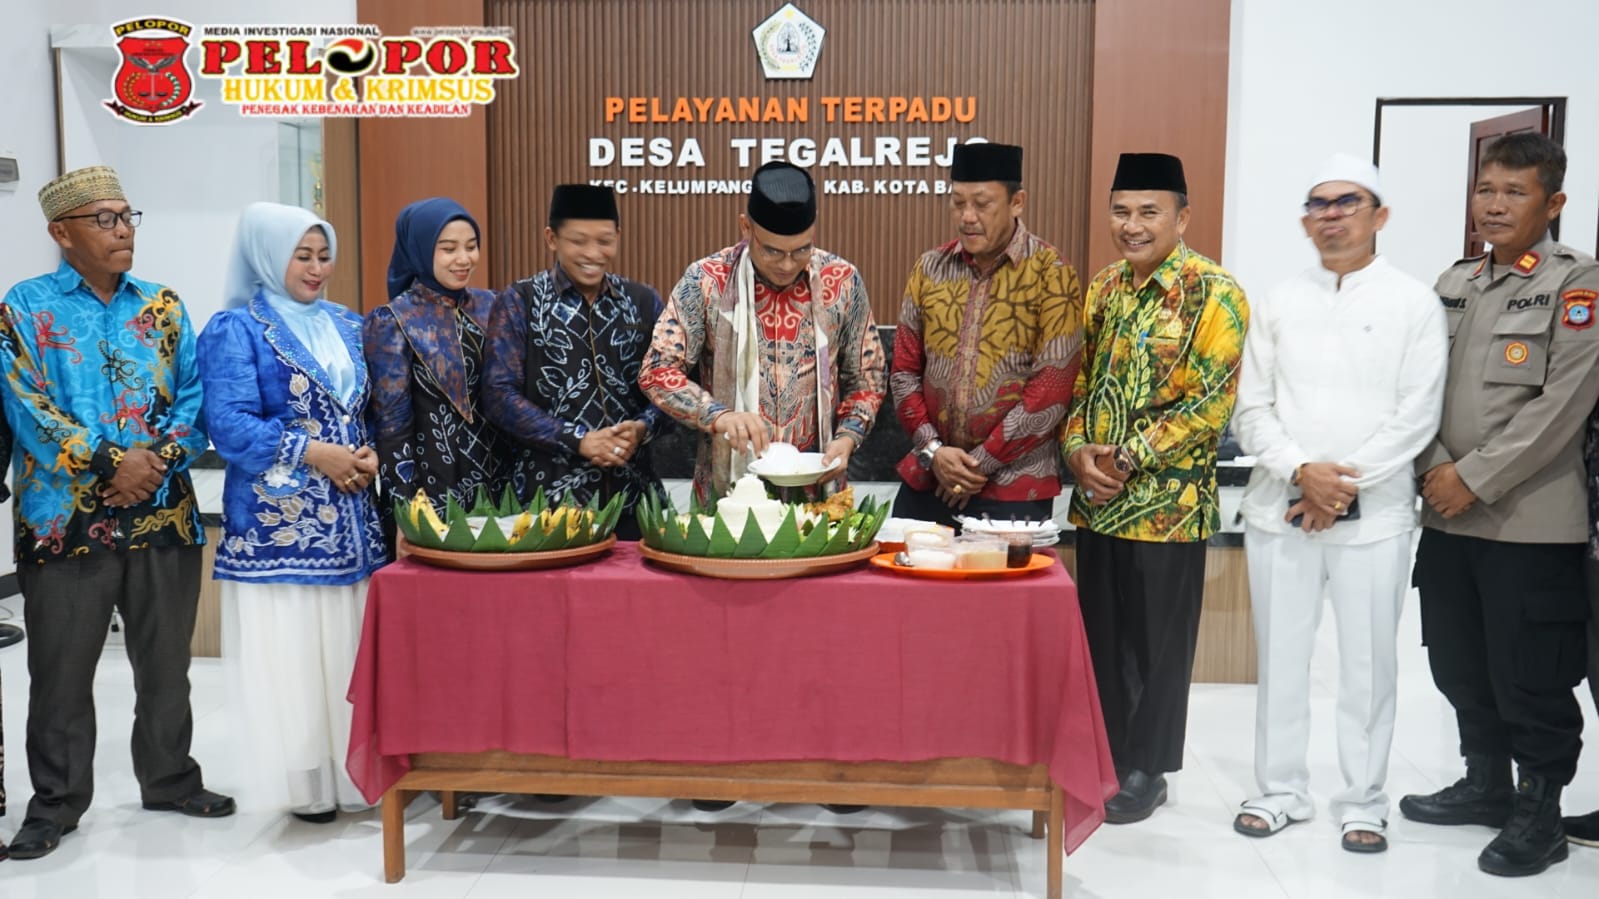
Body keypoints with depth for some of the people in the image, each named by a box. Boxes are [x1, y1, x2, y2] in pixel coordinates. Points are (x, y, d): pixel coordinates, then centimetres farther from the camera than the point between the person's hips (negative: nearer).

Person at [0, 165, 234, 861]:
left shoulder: (163, 306, 9)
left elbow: (194, 397, 4)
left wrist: (158, 460, -13)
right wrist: (109, 463, -16)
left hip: (165, 513, 3)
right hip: (65, 519, -3)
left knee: (165, 664, 13)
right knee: (61, 672, 7)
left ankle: (170, 779, 29)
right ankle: (56, 802, 21)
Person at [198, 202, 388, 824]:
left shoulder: (346, 326, 14)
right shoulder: (236, 330, -4)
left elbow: (373, 409, 17)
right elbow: (230, 424, -13)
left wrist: (371, 454, -3)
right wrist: (314, 453, -17)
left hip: (351, 515, 5)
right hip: (278, 519, -5)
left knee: (351, 647, 7)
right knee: (292, 651, 0)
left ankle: (354, 771, 18)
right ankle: (307, 784, 11)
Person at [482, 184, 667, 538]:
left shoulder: (643, 301, 9)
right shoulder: (519, 302, 0)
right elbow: (499, 395, -6)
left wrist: (642, 428, -12)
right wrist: (578, 440, -15)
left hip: (633, 491, 3)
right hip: (549, 492, -3)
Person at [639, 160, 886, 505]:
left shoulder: (842, 281, -3)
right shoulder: (706, 281, -9)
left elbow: (865, 377, 5)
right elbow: (658, 371, -10)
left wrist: (847, 436, -12)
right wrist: (718, 416, -25)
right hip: (726, 488, -1)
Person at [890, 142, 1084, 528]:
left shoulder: (1050, 272, -7)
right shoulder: (930, 268, 6)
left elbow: (1051, 387, -12)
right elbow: (904, 371, 6)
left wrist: (983, 462, -11)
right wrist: (932, 449, -6)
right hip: (926, 480, 4)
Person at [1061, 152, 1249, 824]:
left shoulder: (1212, 293, -10)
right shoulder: (1101, 289, 9)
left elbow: (1211, 404, -16)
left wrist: (1128, 458, -17)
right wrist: (1079, 452, -6)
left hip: (1168, 501, -6)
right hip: (1096, 499, 6)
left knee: (1157, 639, 6)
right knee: (1101, 633, 14)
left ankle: (1147, 770, 21)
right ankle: (1104, 756, 28)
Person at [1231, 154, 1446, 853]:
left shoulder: (1414, 304, 2)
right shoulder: (1277, 304, 8)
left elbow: (1416, 415, -5)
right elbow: (1251, 409, 4)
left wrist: (1346, 484, -12)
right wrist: (1303, 470, -11)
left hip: (1374, 512, -2)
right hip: (1280, 507, 2)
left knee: (1369, 663, 5)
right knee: (1281, 657, 8)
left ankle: (1363, 802, 19)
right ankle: (1280, 791, 21)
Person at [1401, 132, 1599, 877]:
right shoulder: (1453, 283, 13)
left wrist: (1477, 478, -16)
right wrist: (1435, 467, -6)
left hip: (1531, 522, -6)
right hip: (1446, 515, 6)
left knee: (1531, 678, 3)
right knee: (1459, 668, 15)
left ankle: (1539, 813, 20)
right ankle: (1486, 784, 34)